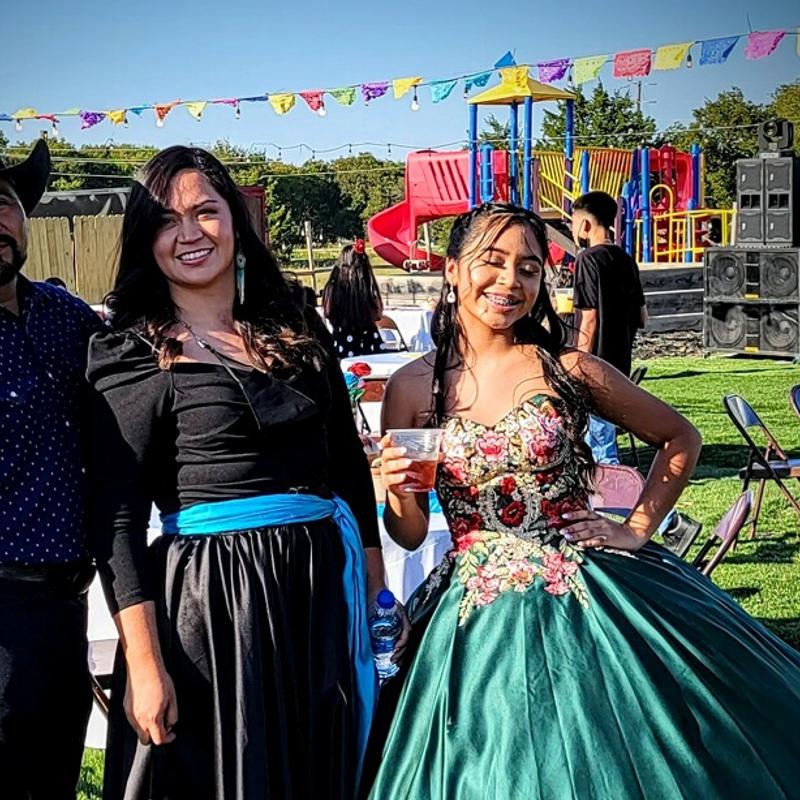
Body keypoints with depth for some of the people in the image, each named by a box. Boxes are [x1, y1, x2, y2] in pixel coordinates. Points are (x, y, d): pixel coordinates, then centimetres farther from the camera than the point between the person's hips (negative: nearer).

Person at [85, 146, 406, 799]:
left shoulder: (298, 330, 9)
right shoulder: (135, 358, -4)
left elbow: (349, 464, 14)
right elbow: (117, 518, -9)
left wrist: (377, 592, 12)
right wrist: (143, 662, -15)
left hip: (327, 582, 5)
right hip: (212, 598, -4)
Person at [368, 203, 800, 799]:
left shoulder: (568, 369, -3)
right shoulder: (413, 387, -1)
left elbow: (681, 439, 9)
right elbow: (409, 533, 4)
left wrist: (637, 529, 1)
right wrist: (400, 492, -16)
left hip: (591, 600, 0)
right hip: (482, 616, 1)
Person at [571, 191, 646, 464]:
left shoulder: (589, 259, -13)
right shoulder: (625, 259, 11)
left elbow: (590, 319, -17)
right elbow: (642, 318, 15)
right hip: (620, 366, 9)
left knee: (601, 451, -4)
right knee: (605, 439, 18)